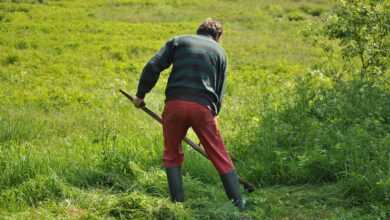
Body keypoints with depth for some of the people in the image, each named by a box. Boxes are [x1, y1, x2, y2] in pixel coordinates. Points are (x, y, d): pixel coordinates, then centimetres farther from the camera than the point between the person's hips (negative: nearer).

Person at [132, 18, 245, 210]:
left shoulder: (178, 41, 17)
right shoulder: (219, 52, 21)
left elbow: (152, 66, 5)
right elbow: (220, 91, 20)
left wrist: (140, 94, 11)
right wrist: (213, 115, 26)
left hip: (175, 103, 0)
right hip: (203, 107, 0)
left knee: (172, 156, 17)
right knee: (220, 157, 8)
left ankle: (178, 201, 14)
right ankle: (239, 204, 9)